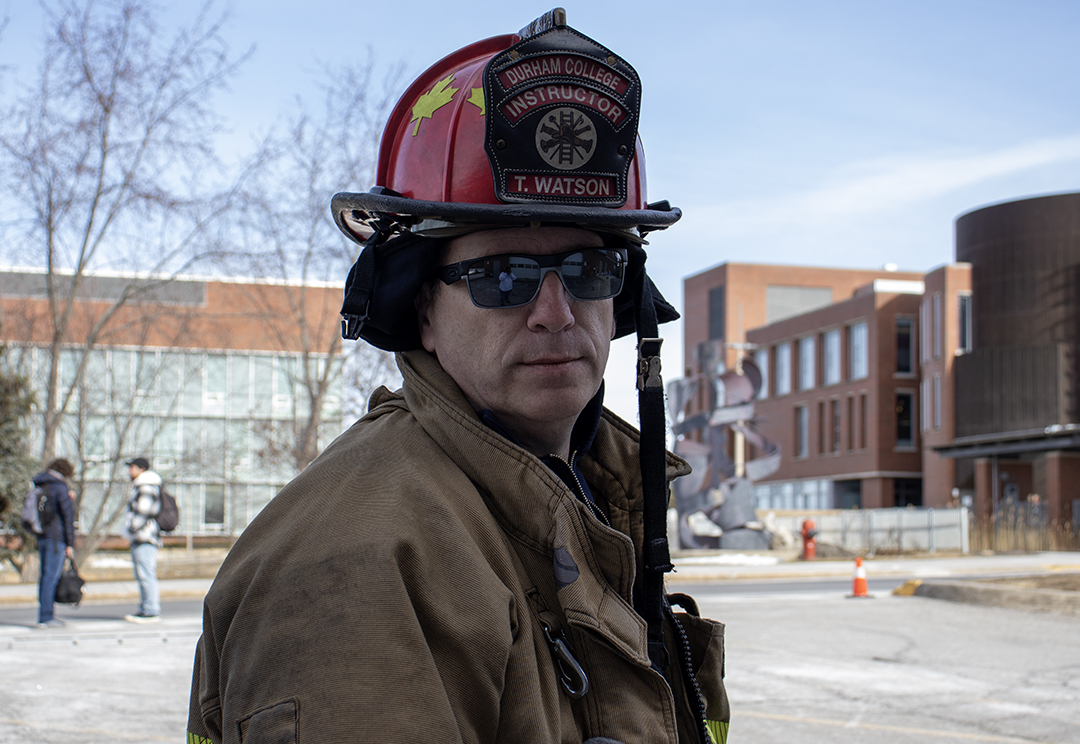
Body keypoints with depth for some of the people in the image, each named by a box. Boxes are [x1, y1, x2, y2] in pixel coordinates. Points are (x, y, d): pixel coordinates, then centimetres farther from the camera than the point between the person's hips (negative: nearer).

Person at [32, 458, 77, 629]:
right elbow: (68, 515, -13)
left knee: (46, 576, 13)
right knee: (51, 577, -7)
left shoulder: (40, 486, 13)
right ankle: (45, 618, -7)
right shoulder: (61, 487, -9)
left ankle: (47, 614, 17)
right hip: (57, 537, -8)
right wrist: (70, 544, -11)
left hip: (41, 536, 8)